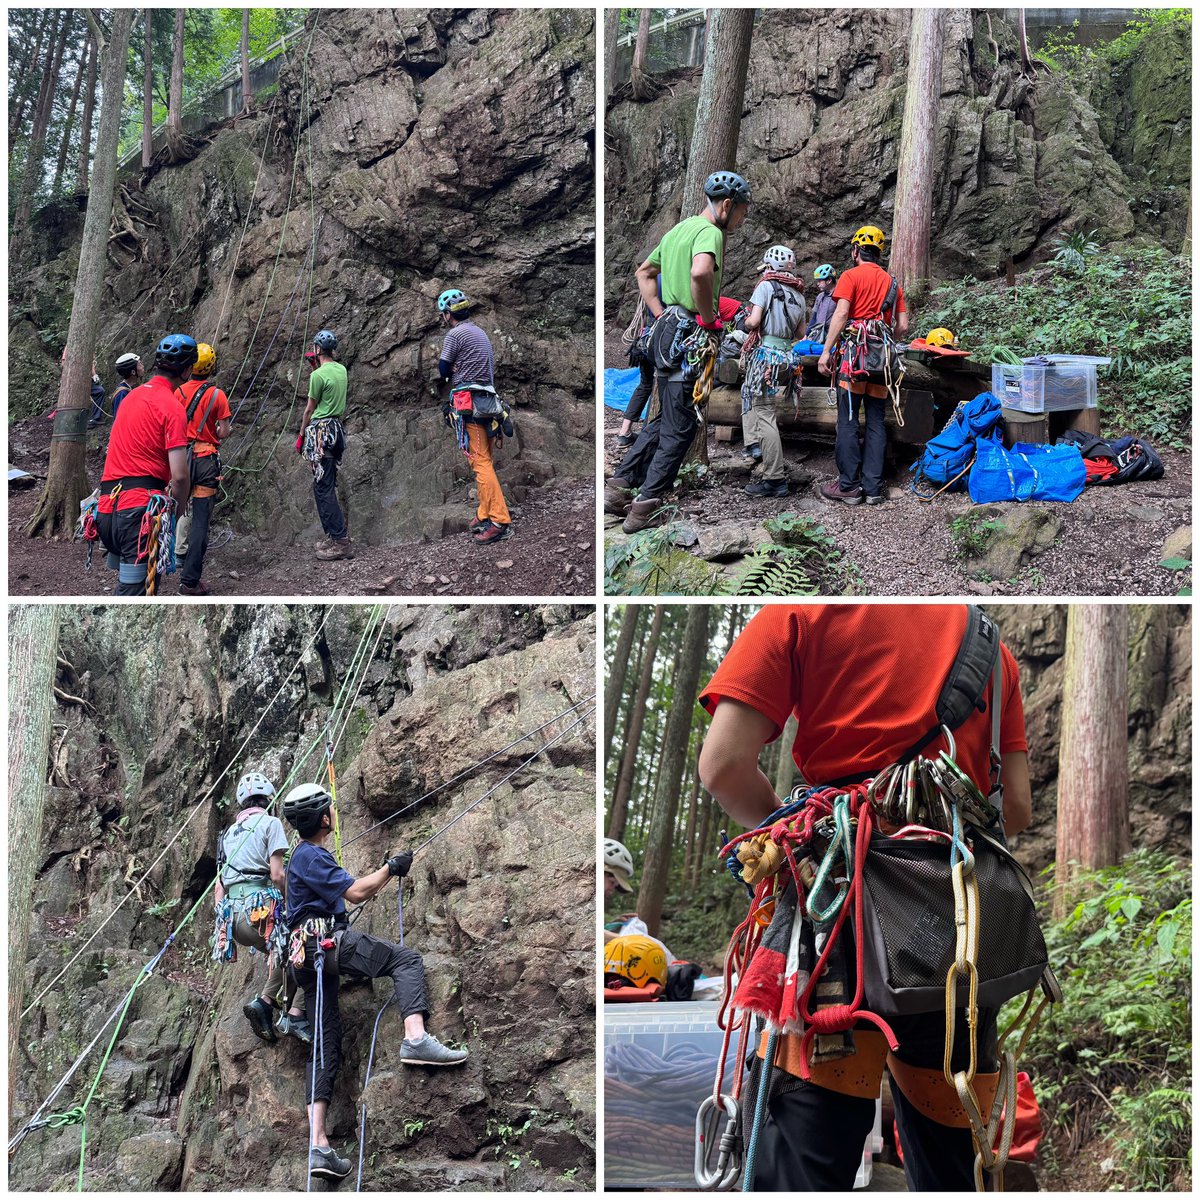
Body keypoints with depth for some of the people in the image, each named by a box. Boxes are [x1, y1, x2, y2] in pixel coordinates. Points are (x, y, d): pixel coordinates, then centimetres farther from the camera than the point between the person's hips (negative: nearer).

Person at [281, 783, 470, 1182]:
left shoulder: (304, 856, 27)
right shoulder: (311, 856, -4)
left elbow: (350, 893, 36)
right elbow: (354, 892, -11)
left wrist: (389, 874, 36)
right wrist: (391, 868, 2)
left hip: (308, 956, 10)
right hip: (327, 940, -10)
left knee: (326, 1047, 4)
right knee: (406, 959, -14)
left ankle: (318, 1147, -3)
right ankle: (416, 1039, -38)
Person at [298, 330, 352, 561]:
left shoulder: (318, 375, -14)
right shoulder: (341, 370, 9)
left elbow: (310, 409, -6)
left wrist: (301, 436, 4)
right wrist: (316, 365, 25)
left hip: (320, 430, -8)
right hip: (338, 428, 8)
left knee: (323, 487, -8)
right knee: (328, 486, 15)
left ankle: (341, 541, -13)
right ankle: (332, 534, 18)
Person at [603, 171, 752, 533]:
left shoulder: (678, 229, 17)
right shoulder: (710, 232, -13)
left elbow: (644, 273, 27)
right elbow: (700, 272, -35)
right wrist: (709, 318, -21)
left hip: (666, 331, 9)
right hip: (688, 337, -9)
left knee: (666, 419, 19)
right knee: (680, 428, -2)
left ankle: (619, 486, 19)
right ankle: (644, 509, -1)